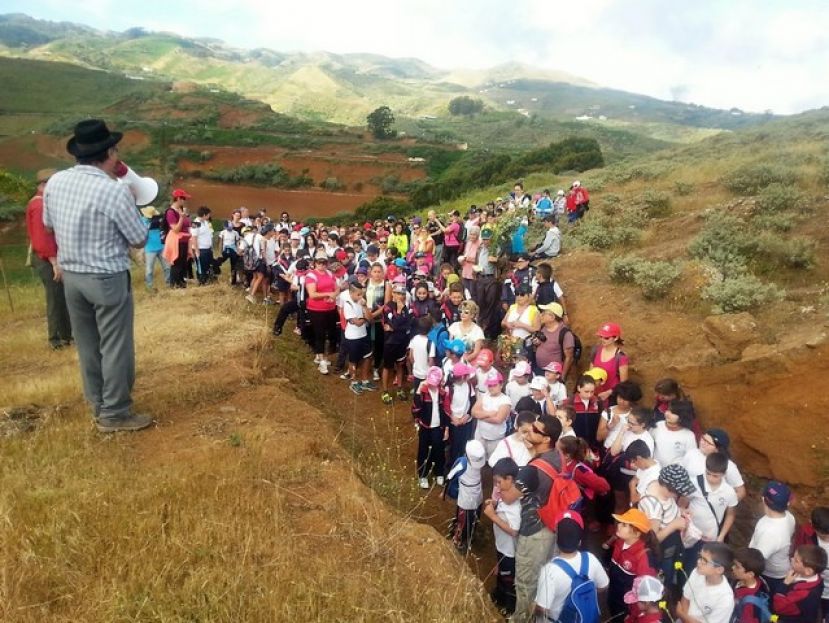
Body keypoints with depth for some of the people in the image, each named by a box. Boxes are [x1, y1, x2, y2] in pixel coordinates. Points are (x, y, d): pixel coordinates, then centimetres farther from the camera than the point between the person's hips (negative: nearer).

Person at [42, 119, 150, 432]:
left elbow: (49, 224, 15)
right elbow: (140, 240, -10)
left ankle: (99, 405, 32)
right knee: (115, 346, 5)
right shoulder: (115, 190, -20)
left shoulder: (55, 182, -1)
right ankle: (115, 413, 15)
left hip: (71, 275, 7)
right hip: (108, 279, -6)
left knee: (87, 345, 17)